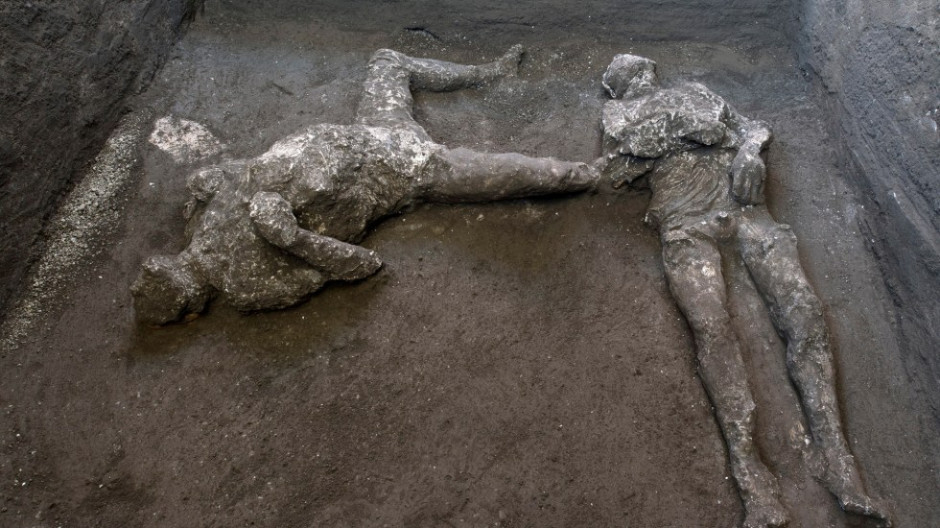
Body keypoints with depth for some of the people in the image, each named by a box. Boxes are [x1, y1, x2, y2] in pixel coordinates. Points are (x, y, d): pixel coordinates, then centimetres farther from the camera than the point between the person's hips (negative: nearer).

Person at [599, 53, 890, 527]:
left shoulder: (694, 94, 33)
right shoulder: (619, 115, 27)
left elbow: (753, 126, 27)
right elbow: (612, 174, 13)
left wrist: (749, 150, 5)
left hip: (740, 204, 3)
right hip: (685, 221, -3)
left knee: (804, 310, -18)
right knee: (711, 326, -26)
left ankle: (838, 460, -22)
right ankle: (750, 475, -32)